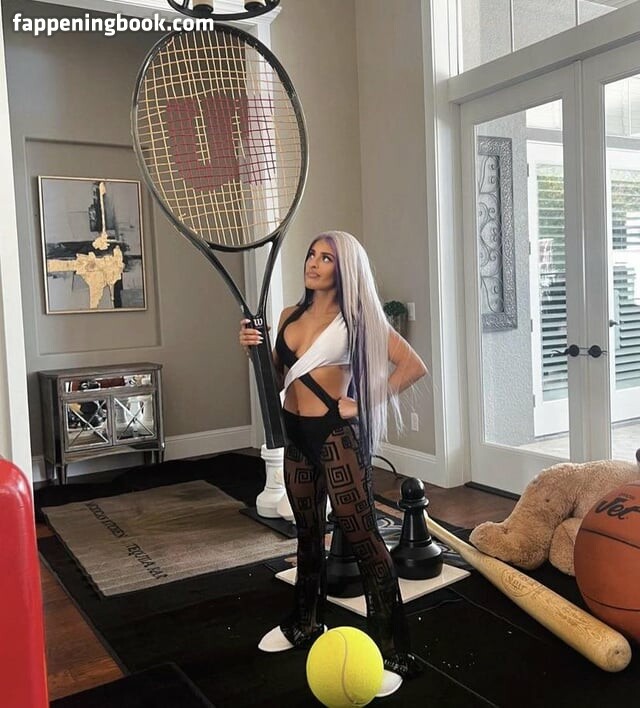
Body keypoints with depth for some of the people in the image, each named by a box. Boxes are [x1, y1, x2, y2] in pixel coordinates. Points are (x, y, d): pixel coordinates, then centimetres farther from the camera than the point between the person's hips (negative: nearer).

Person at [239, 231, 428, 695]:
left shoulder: (357, 317, -7)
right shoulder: (290, 315, 10)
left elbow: (414, 366, -12)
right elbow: (279, 378, 16)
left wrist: (362, 403, -12)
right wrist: (254, 350, -2)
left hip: (337, 436, -6)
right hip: (296, 434, 7)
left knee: (363, 538, -5)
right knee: (308, 533, 20)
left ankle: (393, 653, 4)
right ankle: (305, 624, 37)